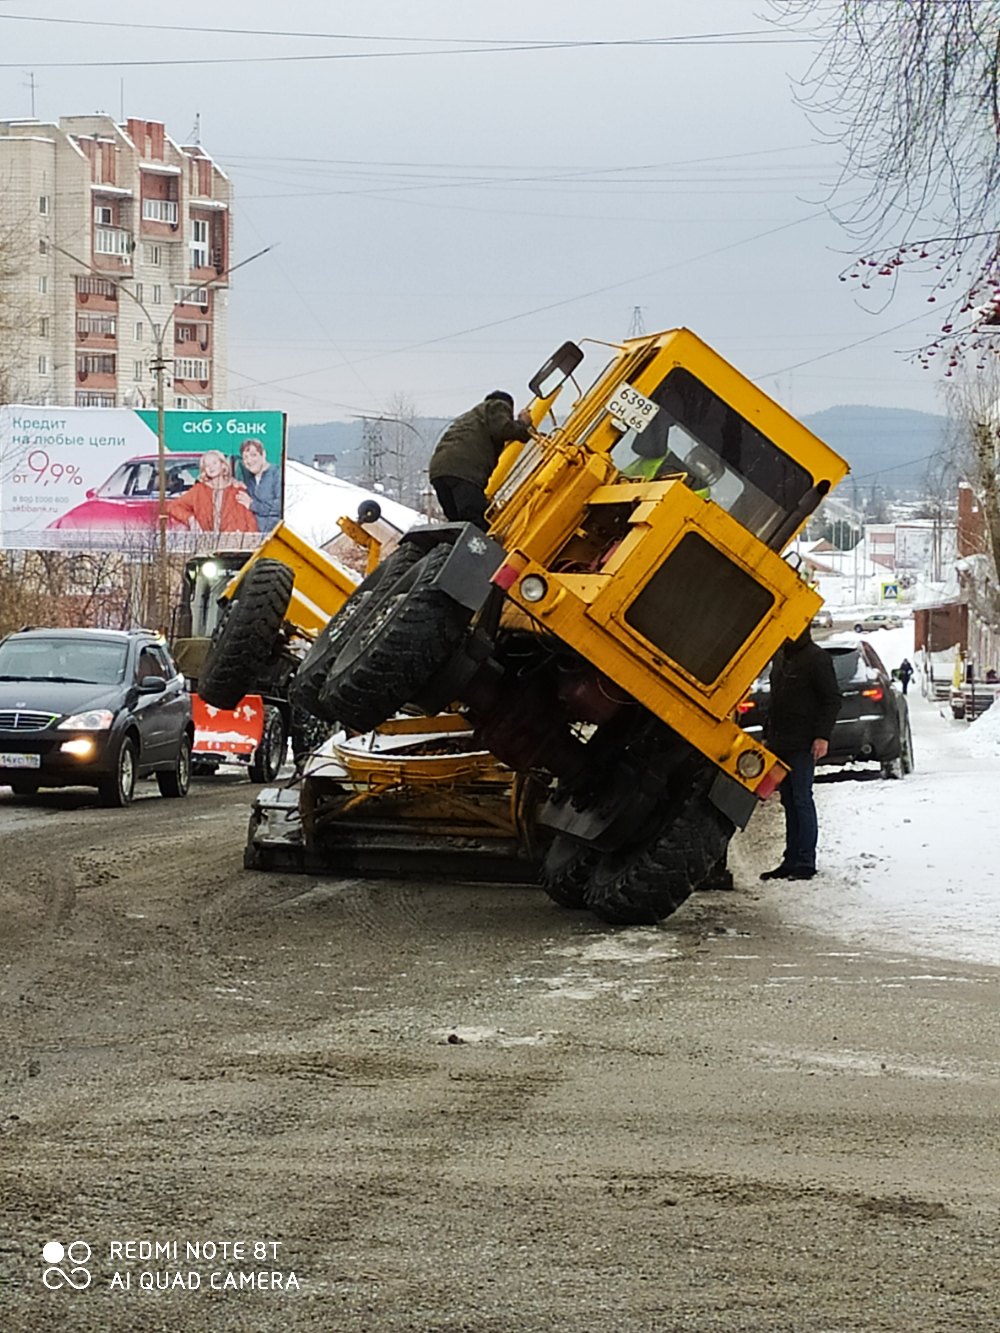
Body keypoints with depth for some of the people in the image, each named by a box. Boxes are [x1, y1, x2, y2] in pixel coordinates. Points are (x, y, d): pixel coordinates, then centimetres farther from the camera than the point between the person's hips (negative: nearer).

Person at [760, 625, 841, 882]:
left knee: (801, 800, -8)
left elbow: (832, 699, -11)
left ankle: (806, 863, -7)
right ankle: (791, 861, 12)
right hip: (781, 742, 8)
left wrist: (823, 736, -19)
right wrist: (768, 734, 20)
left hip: (802, 744, -8)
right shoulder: (780, 658, 18)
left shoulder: (816, 658, -8)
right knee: (789, 802, 9)